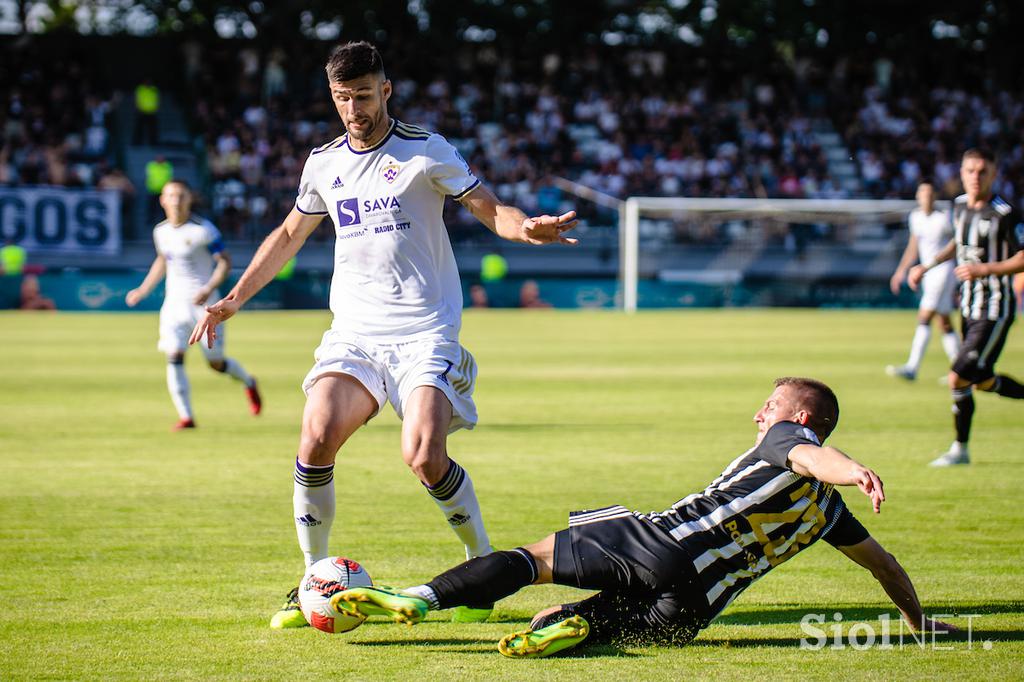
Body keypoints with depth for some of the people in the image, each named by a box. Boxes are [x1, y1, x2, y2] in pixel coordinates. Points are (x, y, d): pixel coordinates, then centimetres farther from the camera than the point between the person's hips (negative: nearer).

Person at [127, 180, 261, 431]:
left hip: (202, 303, -4)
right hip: (174, 303, 4)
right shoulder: (161, 231, 7)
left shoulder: (203, 229, -12)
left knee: (216, 363, 2)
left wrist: (209, 289, -26)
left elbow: (225, 261, -11)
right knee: (174, 357, -14)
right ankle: (186, 416, -10)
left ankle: (249, 383, 35)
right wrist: (143, 290, 20)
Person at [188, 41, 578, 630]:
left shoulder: (425, 151, -2)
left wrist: (527, 228, -23)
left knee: (424, 456, -21)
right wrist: (233, 300, 22)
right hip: (353, 332, 4)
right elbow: (290, 235, 26)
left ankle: (485, 565, 5)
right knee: (316, 438, -19)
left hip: (425, 332, -4)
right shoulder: (323, 163, 11)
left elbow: (491, 209, 0)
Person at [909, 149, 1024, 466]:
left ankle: (960, 449, 4)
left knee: (959, 377, -13)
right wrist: (927, 266, 18)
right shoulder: (960, 205, 6)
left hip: (995, 309, -8)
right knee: (982, 381, 14)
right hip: (969, 306, 8)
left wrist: (984, 269, -24)